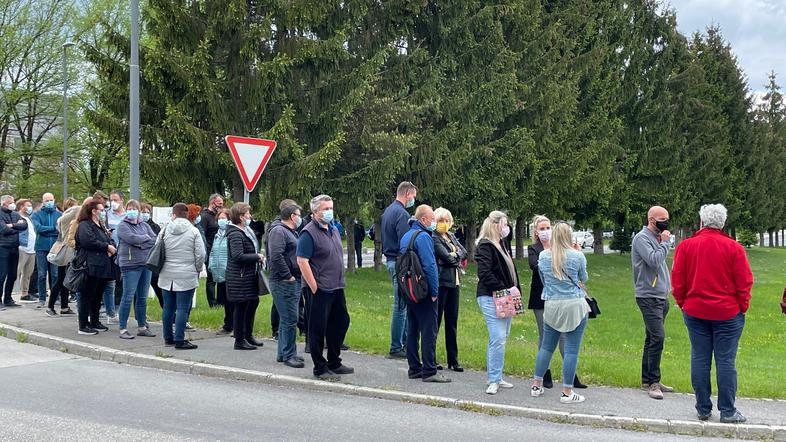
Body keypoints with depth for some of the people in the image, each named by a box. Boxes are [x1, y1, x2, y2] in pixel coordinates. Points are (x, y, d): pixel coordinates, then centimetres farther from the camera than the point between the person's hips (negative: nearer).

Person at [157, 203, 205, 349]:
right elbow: (200, 255, -6)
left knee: (168, 307, 12)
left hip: (167, 275, 4)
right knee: (182, 308, -3)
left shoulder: (165, 230, 4)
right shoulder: (193, 231, -5)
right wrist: (197, 270, 10)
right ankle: (179, 340, -3)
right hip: (186, 276, -4)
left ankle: (168, 337, 22)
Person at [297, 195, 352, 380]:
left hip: (337, 288, 9)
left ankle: (334, 363, 30)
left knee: (341, 322, 16)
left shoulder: (333, 230, 14)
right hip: (320, 289, -9)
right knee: (318, 328, 0)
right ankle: (320, 368, 10)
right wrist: (314, 288, -19)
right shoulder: (309, 233, -13)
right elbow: (302, 261, -19)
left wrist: (340, 281, 17)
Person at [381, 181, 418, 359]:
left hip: (390, 260, 10)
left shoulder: (388, 211, 16)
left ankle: (405, 342, 20)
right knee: (401, 305, -4)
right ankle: (396, 348, 1)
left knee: (402, 304, 15)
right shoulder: (402, 214, -16)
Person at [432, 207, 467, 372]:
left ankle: (453, 359, 16)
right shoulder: (433, 238, -9)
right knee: (435, 320, -2)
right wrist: (457, 256, 1)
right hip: (441, 282, -8)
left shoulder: (451, 236, 17)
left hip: (454, 282, 8)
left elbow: (464, 252, 8)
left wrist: (455, 255, -9)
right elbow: (447, 258, -17)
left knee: (452, 321, 10)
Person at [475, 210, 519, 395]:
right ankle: (494, 381, -4)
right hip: (491, 298, -9)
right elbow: (485, 274, -21)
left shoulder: (501, 245, 18)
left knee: (501, 338, 12)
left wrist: (514, 290, 10)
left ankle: (497, 377, 20)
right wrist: (505, 289, -20)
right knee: (498, 339, -11)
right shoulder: (485, 246, -11)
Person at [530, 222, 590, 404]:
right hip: (574, 306, -4)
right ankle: (567, 392, 4)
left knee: (546, 346, 15)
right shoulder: (577, 256, -8)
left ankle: (537, 385, 22)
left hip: (551, 306, 4)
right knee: (572, 349, 1)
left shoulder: (543, 256, 1)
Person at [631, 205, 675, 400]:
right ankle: (653, 382, -11)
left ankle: (647, 380, 18)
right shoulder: (642, 238, -11)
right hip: (649, 296, -9)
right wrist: (665, 243, -11)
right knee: (657, 337, -15)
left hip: (661, 297, 9)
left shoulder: (656, 238, 16)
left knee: (652, 338, 12)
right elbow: (654, 260, -24)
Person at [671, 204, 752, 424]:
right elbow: (744, 282, -4)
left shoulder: (685, 246, -2)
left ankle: (703, 409, 13)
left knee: (699, 360, 7)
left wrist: (683, 304, 12)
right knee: (726, 361, 2)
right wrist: (742, 307, 7)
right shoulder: (734, 247, -6)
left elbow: (677, 281, 1)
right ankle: (727, 411, 6)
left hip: (695, 312, 2)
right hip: (728, 314, -2)